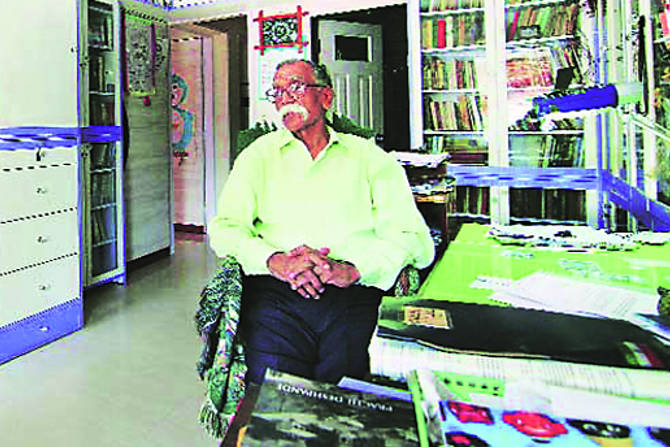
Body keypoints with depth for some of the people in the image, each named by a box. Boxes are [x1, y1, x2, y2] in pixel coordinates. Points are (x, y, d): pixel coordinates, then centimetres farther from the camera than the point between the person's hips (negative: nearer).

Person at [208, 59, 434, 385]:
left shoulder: (371, 158, 13)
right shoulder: (259, 154, 19)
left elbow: (414, 239, 2)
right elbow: (224, 228, 7)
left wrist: (351, 269, -15)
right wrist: (274, 260, -12)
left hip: (355, 295, 0)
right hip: (275, 293, 1)